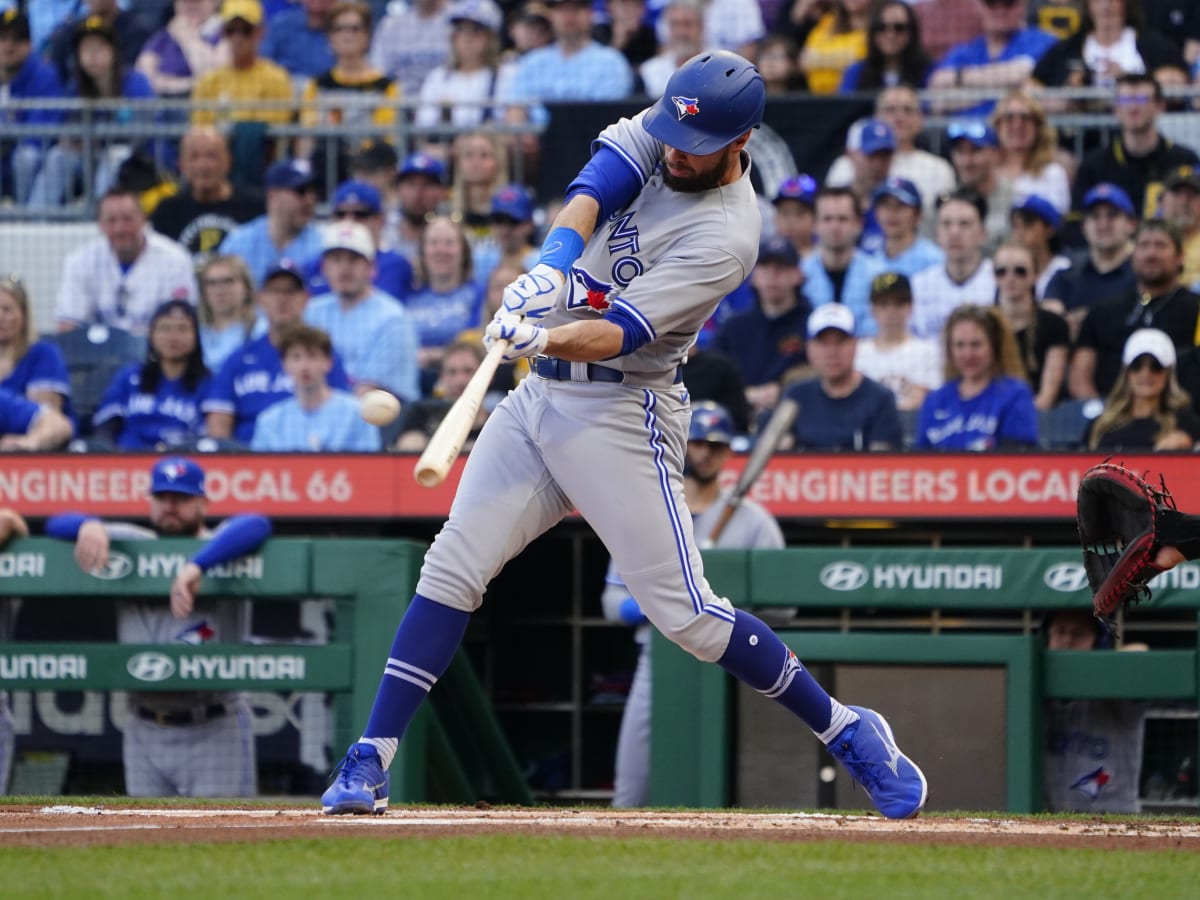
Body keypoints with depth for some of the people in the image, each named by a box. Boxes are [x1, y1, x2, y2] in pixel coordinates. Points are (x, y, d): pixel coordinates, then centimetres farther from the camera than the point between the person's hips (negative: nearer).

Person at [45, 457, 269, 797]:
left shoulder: (221, 549, -5)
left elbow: (256, 526, -28)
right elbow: (57, 525, 7)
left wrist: (197, 566, -41)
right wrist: (89, 526, -18)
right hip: (145, 733, 5)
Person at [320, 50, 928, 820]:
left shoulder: (724, 235, -18)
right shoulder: (658, 135, 2)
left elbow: (620, 334, -26)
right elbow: (594, 187, -16)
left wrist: (545, 339, -45)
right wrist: (554, 263, -35)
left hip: (621, 412, -7)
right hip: (543, 394, 7)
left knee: (687, 614, -8)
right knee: (453, 568, -2)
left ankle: (847, 731, 8)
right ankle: (370, 764, 0)